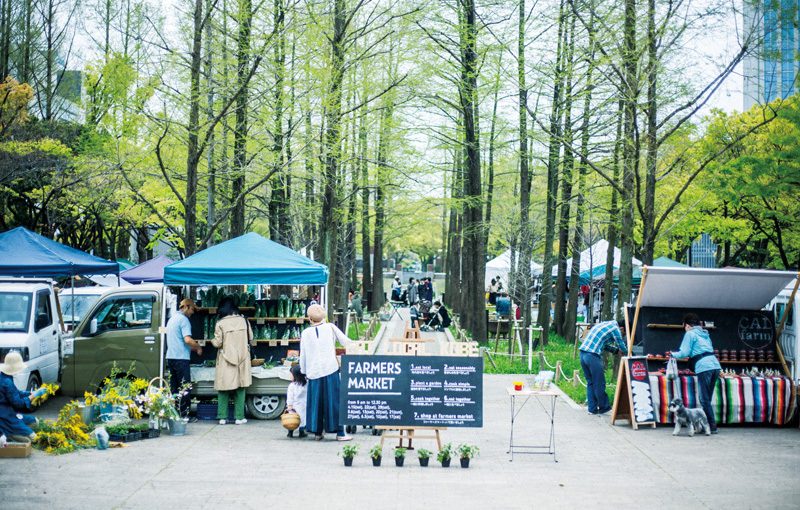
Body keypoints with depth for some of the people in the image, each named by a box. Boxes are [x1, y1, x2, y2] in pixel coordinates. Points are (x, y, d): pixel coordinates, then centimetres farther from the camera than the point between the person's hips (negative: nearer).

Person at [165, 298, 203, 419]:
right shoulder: (183, 319, -10)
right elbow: (187, 339, -21)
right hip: (181, 358, -9)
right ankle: (184, 415, -6)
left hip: (170, 357, 9)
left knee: (174, 387, 12)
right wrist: (198, 347, -5)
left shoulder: (172, 319, 20)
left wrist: (193, 347, 22)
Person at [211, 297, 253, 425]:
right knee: (240, 389, 8)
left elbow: (217, 343, -9)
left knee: (223, 390, 6)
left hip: (225, 361, -2)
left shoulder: (220, 323, -9)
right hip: (241, 359, 2)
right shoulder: (243, 321, -2)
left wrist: (212, 341, 13)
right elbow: (251, 339, 5)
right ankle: (239, 417, 6)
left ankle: (222, 417, 7)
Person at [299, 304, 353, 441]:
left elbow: (302, 355, 9)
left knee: (316, 402, 10)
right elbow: (346, 342, 3)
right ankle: (339, 433, 0)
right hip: (330, 370, -2)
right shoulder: (330, 327, 2)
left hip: (314, 372, 2)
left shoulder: (305, 333, 6)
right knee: (334, 401, 0)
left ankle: (317, 432, 13)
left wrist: (304, 372, 20)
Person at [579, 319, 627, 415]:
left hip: (583, 353, 9)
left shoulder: (603, 324, 23)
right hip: (593, 356, -9)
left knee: (590, 383, 15)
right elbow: (623, 347, 2)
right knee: (599, 384, 4)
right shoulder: (615, 328, -3)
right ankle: (603, 407, 13)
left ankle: (592, 409, 18)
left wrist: (616, 350, 32)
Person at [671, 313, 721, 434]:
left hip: (704, 367, -7)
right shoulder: (704, 333, 24)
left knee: (705, 400, -4)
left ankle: (712, 427, -8)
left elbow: (684, 352, -2)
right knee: (707, 399, 11)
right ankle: (707, 424, 10)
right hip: (715, 365, 7)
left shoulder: (690, 334, 2)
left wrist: (673, 354, 15)